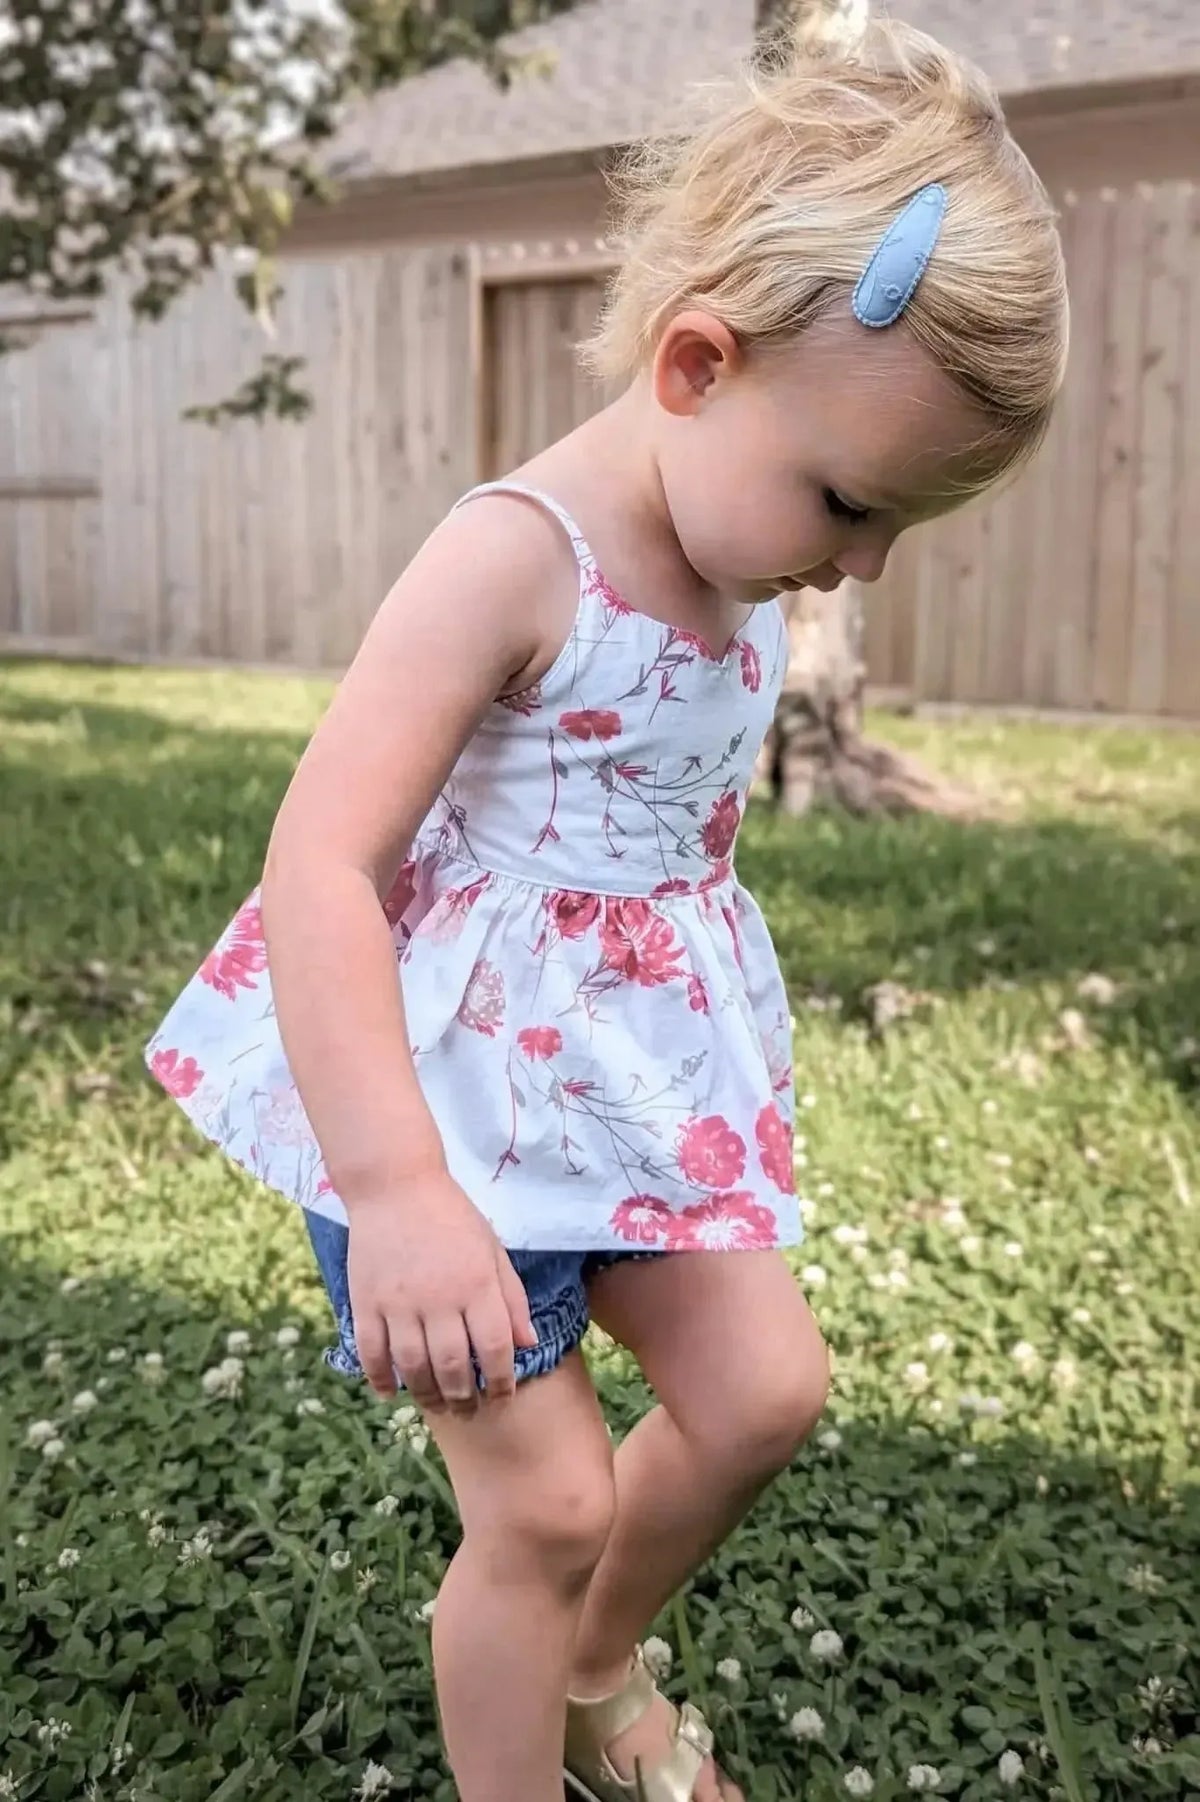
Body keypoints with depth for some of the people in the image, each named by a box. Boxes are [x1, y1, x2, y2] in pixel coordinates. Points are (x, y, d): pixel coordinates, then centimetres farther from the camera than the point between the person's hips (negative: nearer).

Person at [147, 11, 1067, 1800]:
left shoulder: (739, 568, 4)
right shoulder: (515, 556, -22)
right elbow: (320, 860, -29)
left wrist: (743, 1046, 24)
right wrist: (396, 1193, -34)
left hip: (644, 1076, 8)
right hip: (457, 1095, -8)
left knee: (765, 1388, 11)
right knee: (549, 1499, 0)